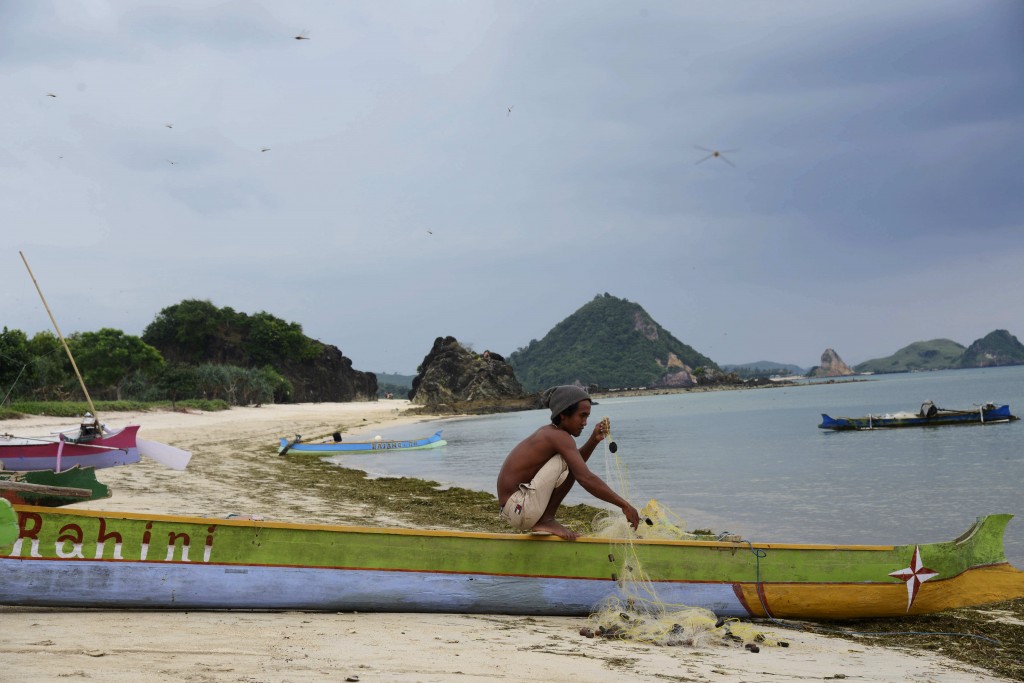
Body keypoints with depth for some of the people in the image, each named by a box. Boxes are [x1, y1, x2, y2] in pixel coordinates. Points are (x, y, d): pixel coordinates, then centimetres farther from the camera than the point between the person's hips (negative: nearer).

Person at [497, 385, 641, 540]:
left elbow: (577, 464, 25)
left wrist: (594, 440, 8)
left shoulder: (548, 432, 13)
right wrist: (625, 505, -23)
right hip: (518, 509, -10)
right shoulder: (560, 437, -16)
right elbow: (585, 478, -25)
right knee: (565, 461, -17)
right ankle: (546, 520, -9)